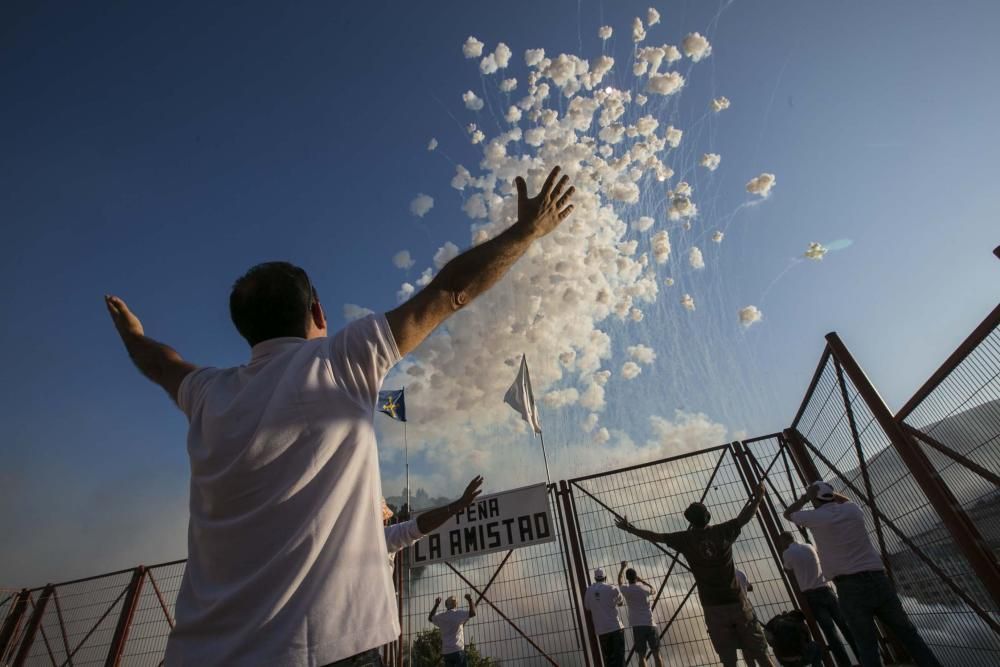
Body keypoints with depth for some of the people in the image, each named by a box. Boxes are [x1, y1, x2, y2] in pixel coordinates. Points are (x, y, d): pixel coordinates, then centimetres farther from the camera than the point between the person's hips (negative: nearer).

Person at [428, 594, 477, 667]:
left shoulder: (441, 616, 11)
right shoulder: (458, 613, -7)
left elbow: (430, 618, 31)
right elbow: (472, 613, -19)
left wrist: (436, 605, 35)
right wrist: (470, 600, -7)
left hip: (446, 652, 6)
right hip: (457, 650, -6)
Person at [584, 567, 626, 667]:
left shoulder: (588, 591, 5)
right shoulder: (612, 589, -4)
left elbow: (587, 608, 12)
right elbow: (621, 602, 11)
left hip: (601, 630, 3)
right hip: (616, 627, -3)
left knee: (608, 659, 10)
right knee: (619, 657, 2)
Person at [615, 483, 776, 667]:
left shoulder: (686, 539, -5)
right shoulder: (723, 531, -4)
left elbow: (656, 536, 3)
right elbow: (744, 518, 10)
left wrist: (631, 529, 14)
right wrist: (757, 498, 25)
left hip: (713, 606, -1)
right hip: (736, 602, 1)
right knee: (759, 651, 11)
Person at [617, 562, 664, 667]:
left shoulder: (625, 589, 3)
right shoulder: (643, 588, 3)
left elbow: (619, 580, 26)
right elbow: (652, 589, 28)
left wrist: (623, 567, 39)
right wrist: (640, 579, 32)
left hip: (637, 626, -1)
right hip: (650, 624, 1)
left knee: (641, 656, 2)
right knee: (656, 653, 9)